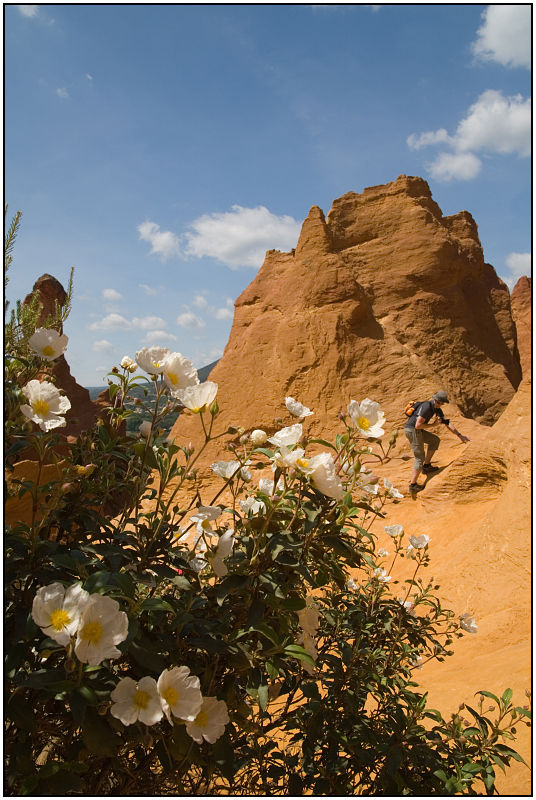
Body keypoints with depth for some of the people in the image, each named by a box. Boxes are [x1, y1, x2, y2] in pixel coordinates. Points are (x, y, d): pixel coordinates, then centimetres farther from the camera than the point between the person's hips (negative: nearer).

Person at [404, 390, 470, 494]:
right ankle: (413, 485, -3)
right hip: (412, 430, -9)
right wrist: (432, 424, -12)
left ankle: (426, 466, 17)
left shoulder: (436, 408, 9)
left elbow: (446, 422, 14)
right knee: (419, 458, -4)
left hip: (416, 431, 9)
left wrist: (459, 435, 13)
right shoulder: (426, 407, -21)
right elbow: (418, 425, -24)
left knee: (435, 440, 19)